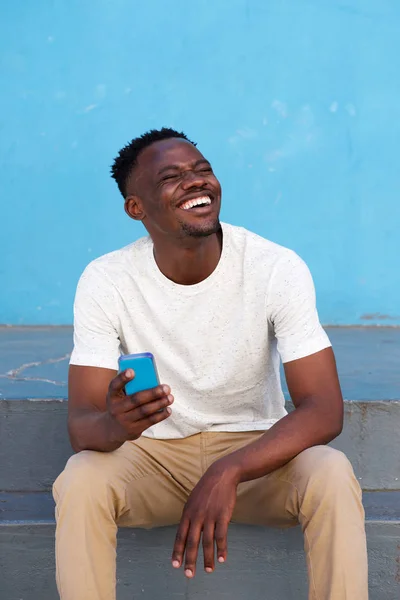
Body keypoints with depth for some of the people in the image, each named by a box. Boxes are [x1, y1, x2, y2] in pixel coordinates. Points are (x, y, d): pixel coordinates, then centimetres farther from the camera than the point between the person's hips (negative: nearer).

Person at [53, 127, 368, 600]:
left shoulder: (278, 268, -17)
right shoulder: (105, 281, -14)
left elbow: (324, 410, -22)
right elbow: (81, 424, -18)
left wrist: (228, 472, -38)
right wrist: (116, 424, -44)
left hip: (257, 451, 0)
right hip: (151, 454, 1)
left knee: (332, 476, -31)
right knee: (80, 481, -30)